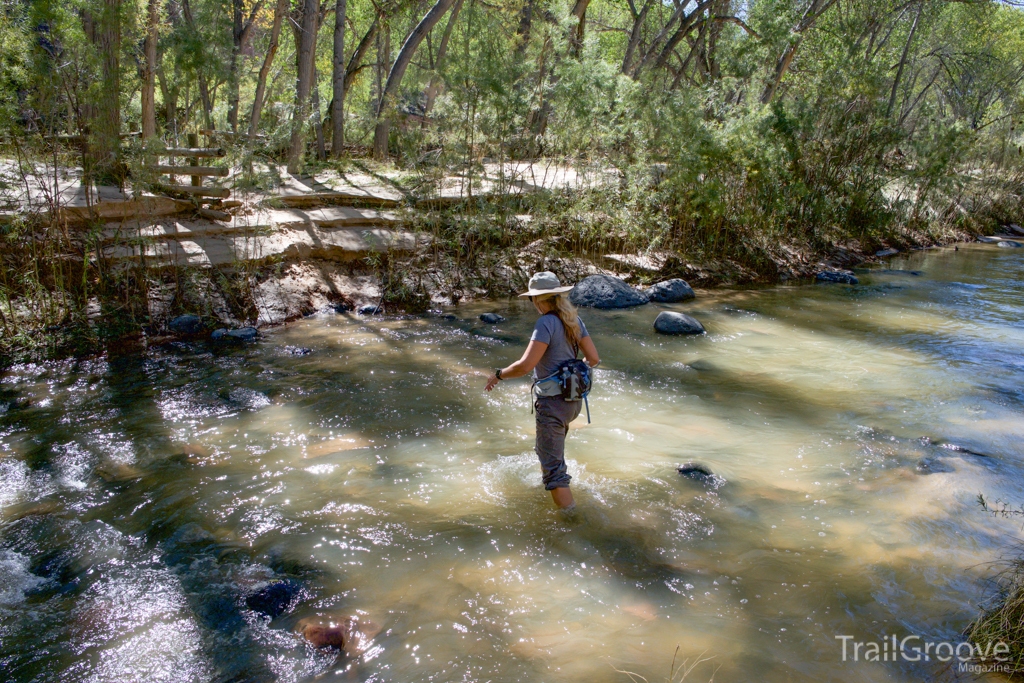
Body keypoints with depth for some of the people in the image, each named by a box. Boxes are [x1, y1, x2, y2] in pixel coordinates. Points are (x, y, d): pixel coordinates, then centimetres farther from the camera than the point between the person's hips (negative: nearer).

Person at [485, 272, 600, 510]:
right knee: (545, 448, 32)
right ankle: (545, 483, 54)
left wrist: (499, 374, -9)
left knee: (553, 467, -3)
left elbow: (525, 366, -25)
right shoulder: (574, 321, 4)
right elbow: (593, 358, 7)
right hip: (574, 400, 9)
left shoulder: (547, 323, -19)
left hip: (553, 403, -9)